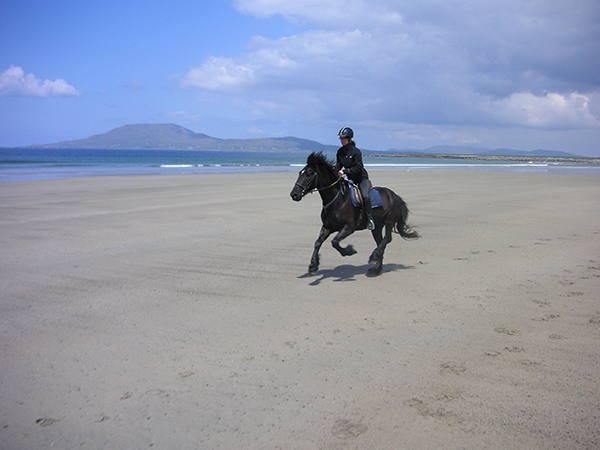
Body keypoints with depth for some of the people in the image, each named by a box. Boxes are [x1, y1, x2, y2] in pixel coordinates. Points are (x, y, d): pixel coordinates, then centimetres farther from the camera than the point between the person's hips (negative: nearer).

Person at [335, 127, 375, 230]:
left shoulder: (356, 151, -16)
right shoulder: (340, 152, 2)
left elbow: (358, 168, -23)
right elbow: (338, 167, 6)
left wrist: (345, 171, -31)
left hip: (362, 178, -6)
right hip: (350, 179, 6)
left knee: (365, 195, -25)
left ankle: (370, 218, -14)